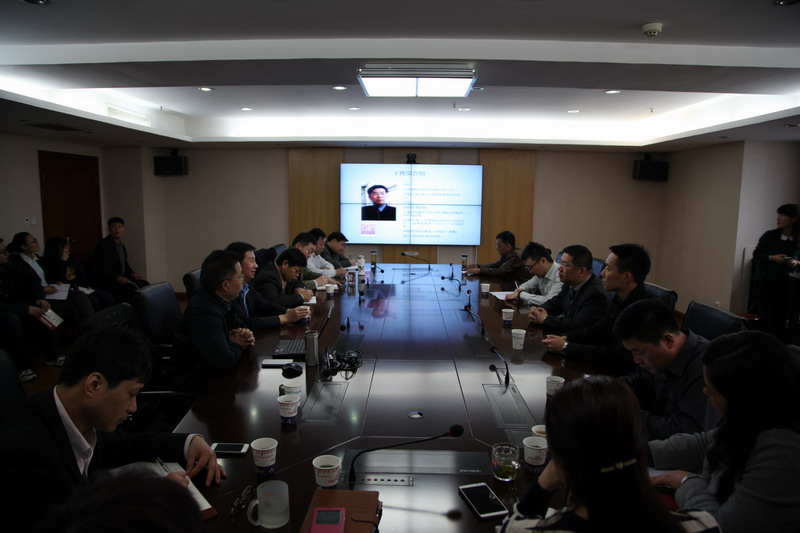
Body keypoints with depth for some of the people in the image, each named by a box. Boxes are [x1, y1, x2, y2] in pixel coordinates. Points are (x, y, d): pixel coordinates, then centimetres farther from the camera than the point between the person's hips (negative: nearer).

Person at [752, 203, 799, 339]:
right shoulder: (769, 236, -3)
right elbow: (756, 254, 3)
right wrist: (771, 257, -13)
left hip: (787, 284, 0)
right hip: (766, 282, 0)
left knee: (780, 318, 0)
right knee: (764, 315, 4)